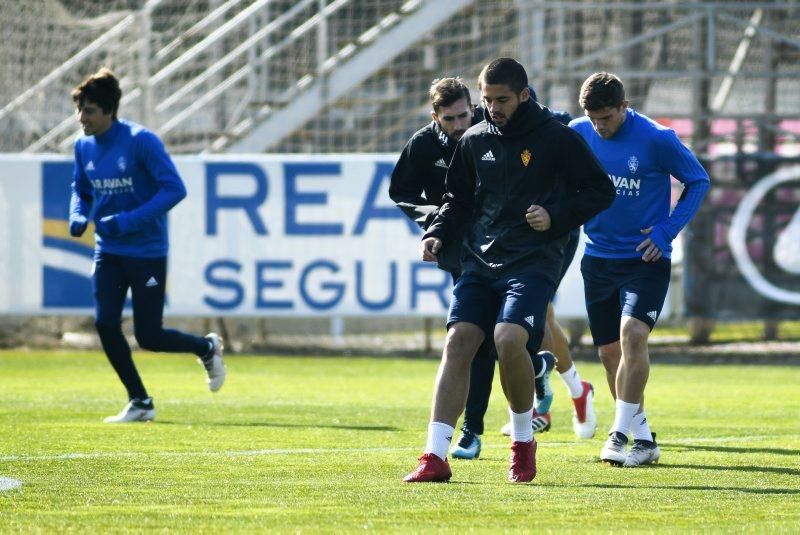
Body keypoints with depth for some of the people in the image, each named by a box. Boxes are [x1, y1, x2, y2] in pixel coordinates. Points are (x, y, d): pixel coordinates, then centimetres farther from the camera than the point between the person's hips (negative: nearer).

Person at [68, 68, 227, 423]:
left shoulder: (141, 141, -17)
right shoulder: (83, 147, 2)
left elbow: (174, 189, -20)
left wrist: (130, 220, -26)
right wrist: (77, 216, -5)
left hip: (147, 251, -6)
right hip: (108, 251, 6)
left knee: (148, 337, -4)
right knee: (105, 324, -9)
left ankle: (206, 347, 28)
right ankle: (139, 403, 7)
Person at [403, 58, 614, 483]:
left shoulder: (557, 138, -2)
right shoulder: (475, 140, 12)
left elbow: (600, 191, 4)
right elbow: (459, 199, 23)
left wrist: (556, 217, -11)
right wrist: (437, 234, 4)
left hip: (534, 261, -5)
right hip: (479, 261, 5)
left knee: (509, 339, -25)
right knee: (458, 344, -10)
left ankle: (523, 442, -1)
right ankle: (435, 457, -10)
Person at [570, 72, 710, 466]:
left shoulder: (656, 139, -14)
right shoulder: (577, 134, -3)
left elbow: (698, 181, -2)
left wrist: (668, 230, -11)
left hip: (645, 259, -4)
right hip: (598, 259, 4)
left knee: (632, 334, -23)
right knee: (609, 351, 6)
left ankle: (622, 431, -21)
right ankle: (642, 438, 20)